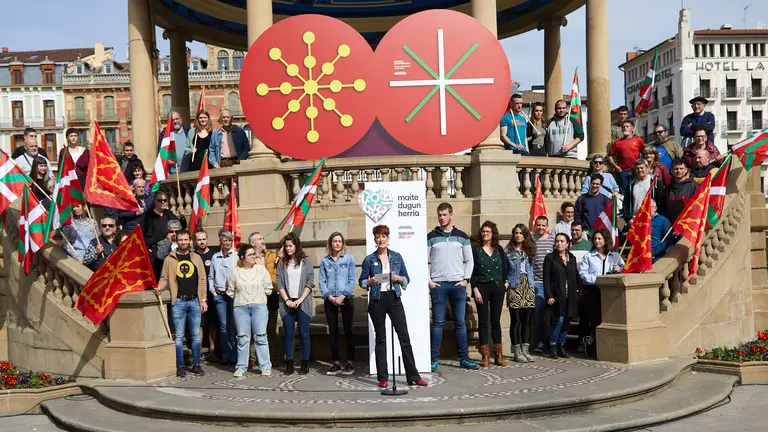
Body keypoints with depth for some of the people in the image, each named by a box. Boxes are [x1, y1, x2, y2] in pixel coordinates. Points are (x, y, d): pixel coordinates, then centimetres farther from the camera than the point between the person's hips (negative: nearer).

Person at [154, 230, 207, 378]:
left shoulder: (196, 258, 9)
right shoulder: (169, 259, 4)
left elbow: (202, 279, 8)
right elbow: (164, 278, 3)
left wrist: (203, 300, 3)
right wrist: (159, 288, -18)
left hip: (194, 300, 2)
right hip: (178, 301, -2)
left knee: (196, 335, 6)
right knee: (179, 336, 2)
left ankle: (196, 364, 14)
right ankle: (180, 366, 8)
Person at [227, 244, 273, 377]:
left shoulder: (261, 270, 5)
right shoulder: (236, 272, 6)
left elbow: (268, 289, 6)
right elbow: (230, 291, 11)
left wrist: (258, 295, 6)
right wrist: (240, 298, 9)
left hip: (259, 306, -1)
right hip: (240, 308, 1)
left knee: (260, 337, 0)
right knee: (242, 338, 4)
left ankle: (265, 366, 5)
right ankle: (241, 367, 12)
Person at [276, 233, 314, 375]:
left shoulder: (305, 261, 4)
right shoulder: (282, 263, 9)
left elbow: (310, 282, -1)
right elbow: (279, 283, 4)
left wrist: (300, 299, -10)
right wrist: (287, 300, -8)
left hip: (302, 303, -2)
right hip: (287, 303, 2)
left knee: (304, 334, -1)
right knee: (289, 334, 3)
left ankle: (305, 364, 4)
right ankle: (289, 364, 7)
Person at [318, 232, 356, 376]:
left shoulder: (349, 258, 3)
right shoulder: (325, 260, 8)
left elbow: (352, 279, -3)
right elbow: (321, 281, 4)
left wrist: (343, 296, -13)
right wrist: (329, 296, -10)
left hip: (346, 298, -2)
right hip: (330, 300, 2)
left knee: (348, 331, 0)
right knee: (332, 332, 4)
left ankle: (349, 363, 6)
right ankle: (336, 363, 11)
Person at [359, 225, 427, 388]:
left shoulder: (397, 257, 7)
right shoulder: (369, 260, 3)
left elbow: (406, 279, 11)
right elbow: (361, 282, 6)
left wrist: (398, 278, -10)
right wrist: (371, 281, -13)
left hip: (394, 298, 1)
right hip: (377, 301, -1)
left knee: (404, 336, -2)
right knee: (380, 338, 5)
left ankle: (413, 376, 3)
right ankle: (382, 377, 12)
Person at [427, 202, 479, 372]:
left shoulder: (462, 236, 9)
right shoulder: (431, 237, 5)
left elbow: (469, 260, 11)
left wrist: (466, 279, 0)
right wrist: (428, 281, -5)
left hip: (458, 285, 1)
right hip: (438, 285, -1)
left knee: (460, 323, 4)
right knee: (438, 323, -1)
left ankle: (464, 359, 9)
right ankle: (434, 359, 3)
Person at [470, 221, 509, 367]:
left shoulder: (499, 249, 8)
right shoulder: (475, 249, -1)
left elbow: (506, 267, 14)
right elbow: (472, 271, -4)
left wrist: (506, 282, 2)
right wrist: (475, 289, -11)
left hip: (497, 288, 3)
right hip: (482, 288, -2)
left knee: (496, 321, 7)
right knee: (483, 322, 1)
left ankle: (498, 355, 11)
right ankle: (485, 356, 4)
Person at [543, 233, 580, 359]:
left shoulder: (572, 258, 14)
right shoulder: (550, 258, 0)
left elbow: (575, 277, 18)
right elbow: (546, 279, -4)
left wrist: (577, 290, 7)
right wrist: (549, 296, -12)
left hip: (570, 296, 5)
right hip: (557, 295, -4)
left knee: (566, 321, 6)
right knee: (559, 320, -12)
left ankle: (561, 347, 15)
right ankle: (552, 346, 2)